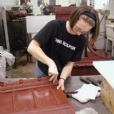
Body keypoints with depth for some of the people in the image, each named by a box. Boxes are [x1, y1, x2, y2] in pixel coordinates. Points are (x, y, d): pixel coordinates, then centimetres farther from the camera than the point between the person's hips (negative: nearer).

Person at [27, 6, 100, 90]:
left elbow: (70, 63, -13)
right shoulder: (54, 26, -27)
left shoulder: (81, 40, -16)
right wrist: (51, 63, -40)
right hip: (43, 71, -1)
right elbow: (32, 47, -31)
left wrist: (62, 79, -29)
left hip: (63, 73, 2)